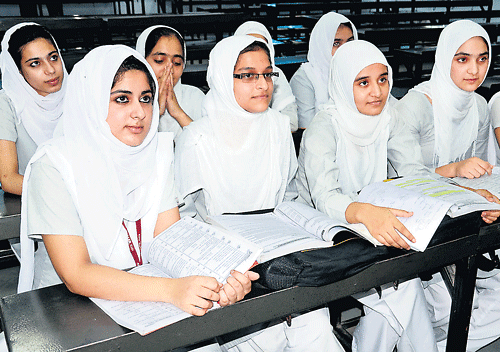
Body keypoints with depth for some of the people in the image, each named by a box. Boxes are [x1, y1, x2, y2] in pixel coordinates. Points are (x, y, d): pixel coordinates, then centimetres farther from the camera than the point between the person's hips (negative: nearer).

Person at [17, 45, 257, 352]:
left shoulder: (158, 153, -2)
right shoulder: (55, 165, -18)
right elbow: (75, 275, -24)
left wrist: (218, 277, -29)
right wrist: (170, 289, -36)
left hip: (143, 294, 4)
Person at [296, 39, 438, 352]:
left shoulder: (389, 121, -1)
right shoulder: (323, 130, -20)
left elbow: (418, 173, -4)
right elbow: (325, 198, -33)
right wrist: (365, 212, -54)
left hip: (376, 225, 5)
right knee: (401, 281, -23)